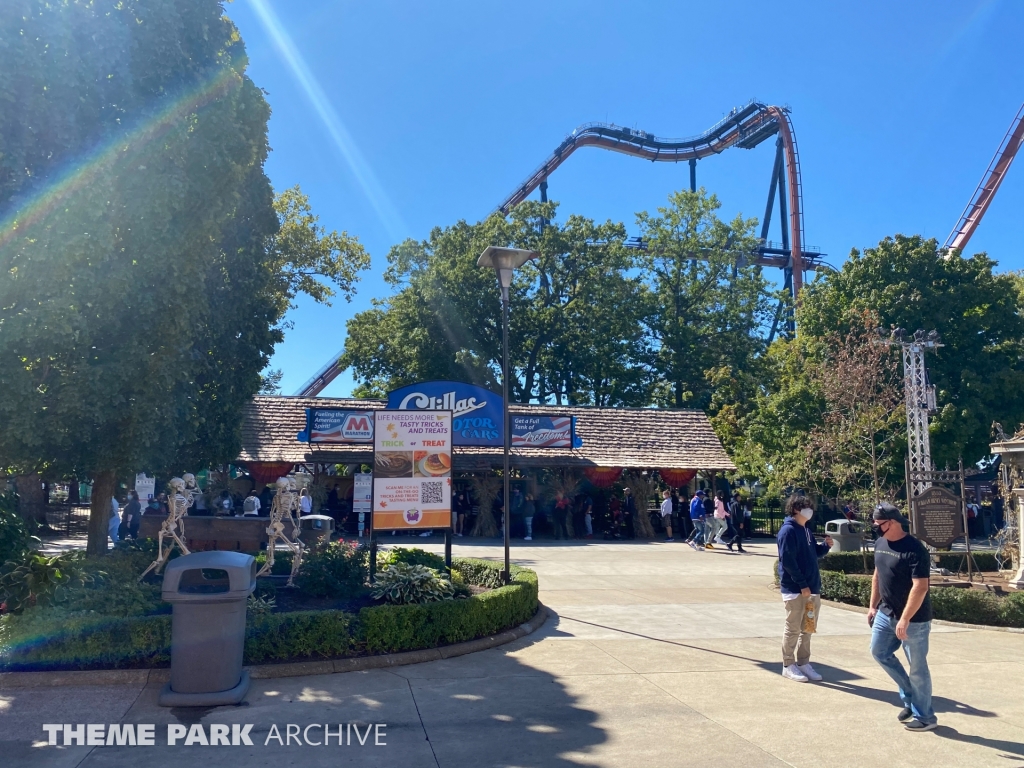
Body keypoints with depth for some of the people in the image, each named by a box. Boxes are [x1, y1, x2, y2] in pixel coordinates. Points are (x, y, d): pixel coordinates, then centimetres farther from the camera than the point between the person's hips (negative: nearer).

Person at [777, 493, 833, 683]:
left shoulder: (805, 530, 14)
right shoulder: (788, 530, -14)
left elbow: (814, 553, 21)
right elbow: (788, 561, -19)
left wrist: (826, 546, 1)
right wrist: (802, 585, -20)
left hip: (812, 588, 9)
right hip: (795, 589, -9)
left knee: (807, 629, 15)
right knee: (793, 629, 1)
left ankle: (803, 663, 25)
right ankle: (788, 666, 11)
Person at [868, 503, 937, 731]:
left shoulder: (914, 550, -22)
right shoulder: (880, 543, 4)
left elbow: (920, 587, -26)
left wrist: (905, 620, -26)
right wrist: (873, 605, 15)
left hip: (914, 619, -8)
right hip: (886, 613, 8)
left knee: (917, 667, 3)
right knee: (879, 652, 14)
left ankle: (925, 717, 19)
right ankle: (909, 696, 30)